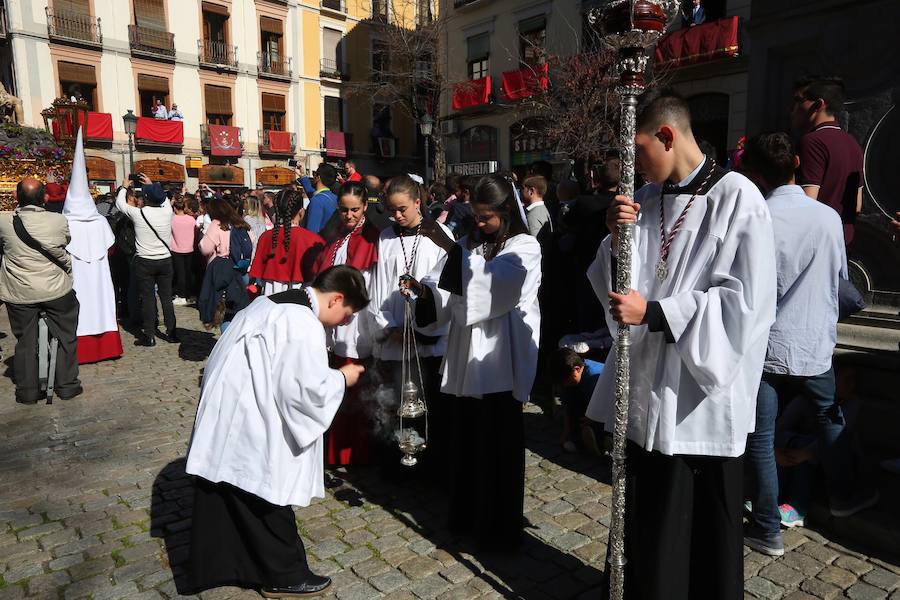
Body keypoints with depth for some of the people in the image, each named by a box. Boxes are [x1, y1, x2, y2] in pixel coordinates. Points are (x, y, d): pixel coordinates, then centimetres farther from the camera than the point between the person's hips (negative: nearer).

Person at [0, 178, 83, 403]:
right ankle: (67, 385, 19)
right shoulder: (59, 221, -12)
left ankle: (27, 391, 20)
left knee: (25, 341, 13)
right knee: (66, 338, 13)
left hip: (19, 293, 1)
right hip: (57, 291, -1)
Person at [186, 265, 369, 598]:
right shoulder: (304, 325, -23)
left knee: (224, 500, 22)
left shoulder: (274, 303, 8)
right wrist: (341, 378, -5)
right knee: (266, 503, 8)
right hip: (249, 427, -9)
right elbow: (310, 390, -21)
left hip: (226, 413, 10)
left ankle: (212, 565, 40)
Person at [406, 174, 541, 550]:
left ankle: (500, 528, 19)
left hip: (500, 360, -5)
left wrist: (450, 247, -29)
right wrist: (424, 290, -15)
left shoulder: (524, 247, -4)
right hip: (466, 358, 5)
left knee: (498, 444, 4)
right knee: (465, 439, 13)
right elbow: (447, 296, 6)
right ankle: (467, 515, 30)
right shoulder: (470, 244, 13)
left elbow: (497, 281, -25)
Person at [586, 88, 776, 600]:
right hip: (646, 387, 5)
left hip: (700, 396, -5)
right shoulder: (646, 199, 8)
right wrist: (618, 238, -10)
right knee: (644, 525, 15)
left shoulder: (737, 198, -9)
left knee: (702, 531, 11)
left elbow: (747, 301, -15)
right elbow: (621, 286, 8)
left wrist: (654, 313, -18)